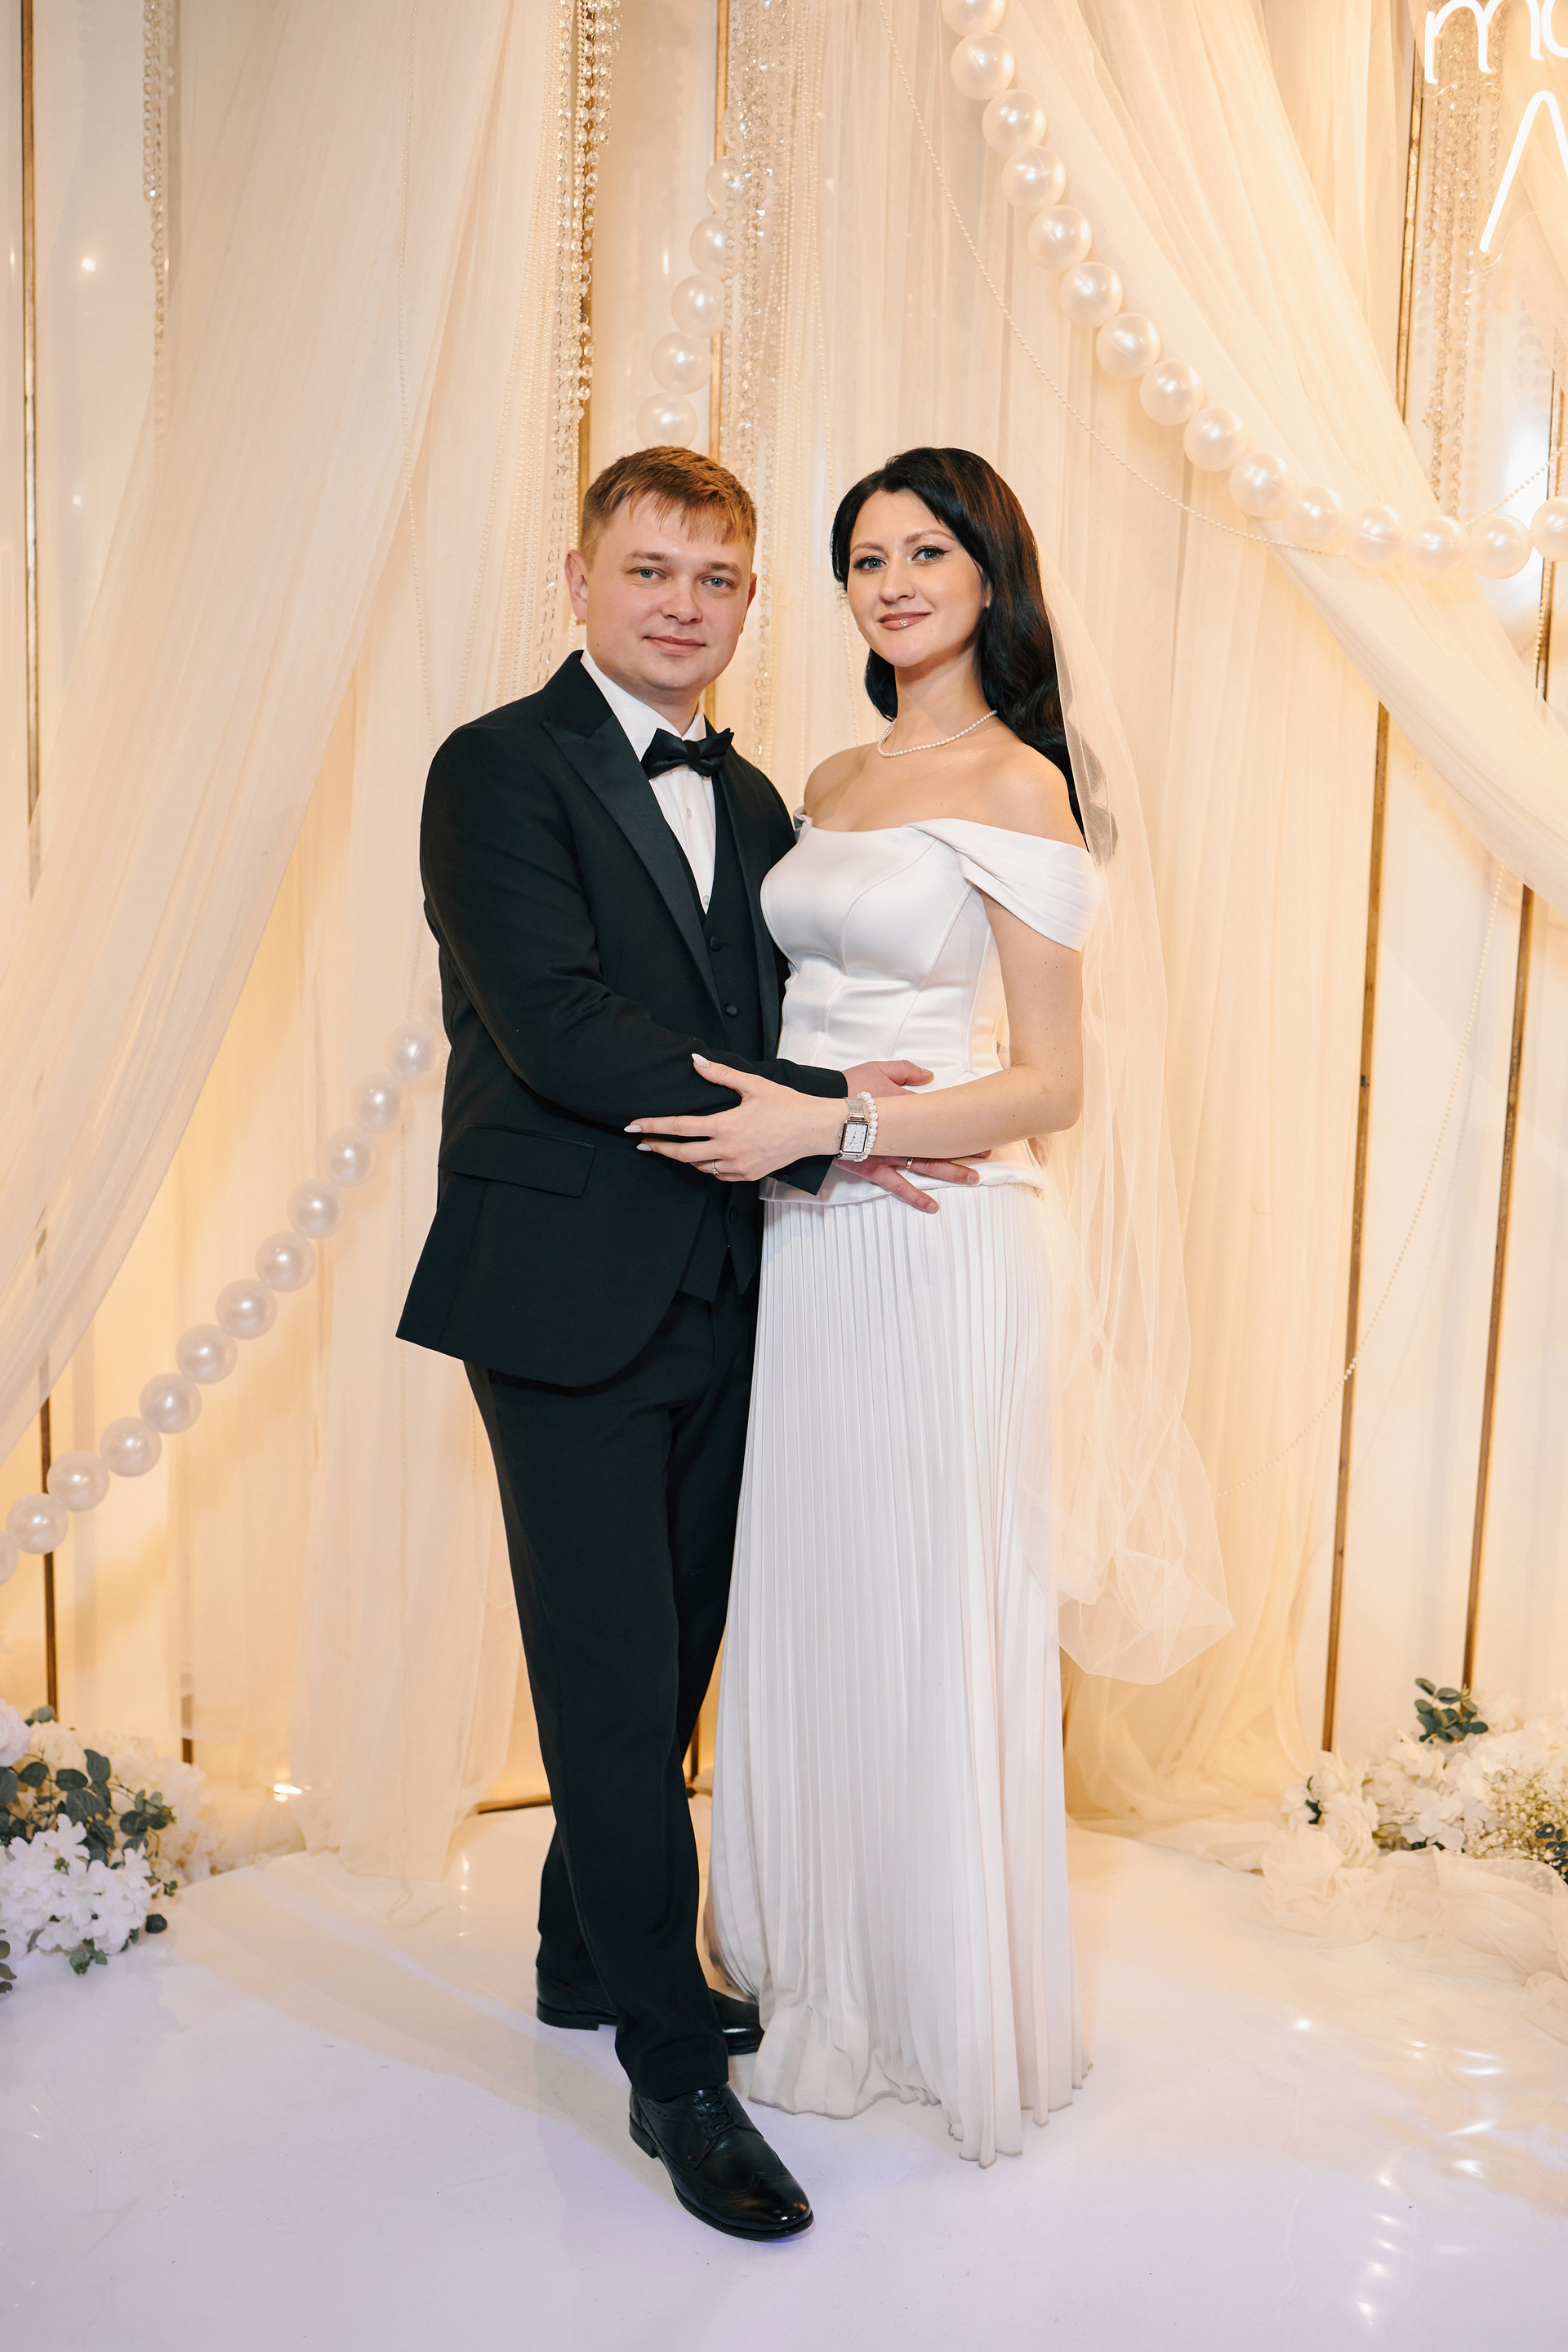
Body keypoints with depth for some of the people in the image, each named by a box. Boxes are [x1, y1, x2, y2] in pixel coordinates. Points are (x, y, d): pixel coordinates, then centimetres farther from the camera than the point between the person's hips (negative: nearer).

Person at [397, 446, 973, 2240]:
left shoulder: (751, 801, 15)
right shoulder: (499, 769, -7)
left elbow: (746, 1040, 14)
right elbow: (560, 1033, -19)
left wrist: (829, 1123, -9)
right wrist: (816, 1110, -19)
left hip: (713, 1296, 7)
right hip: (570, 1297, -7)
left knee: (668, 1657, 16)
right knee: (616, 1674, 0)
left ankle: (592, 1956, 38)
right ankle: (674, 2069, 16)